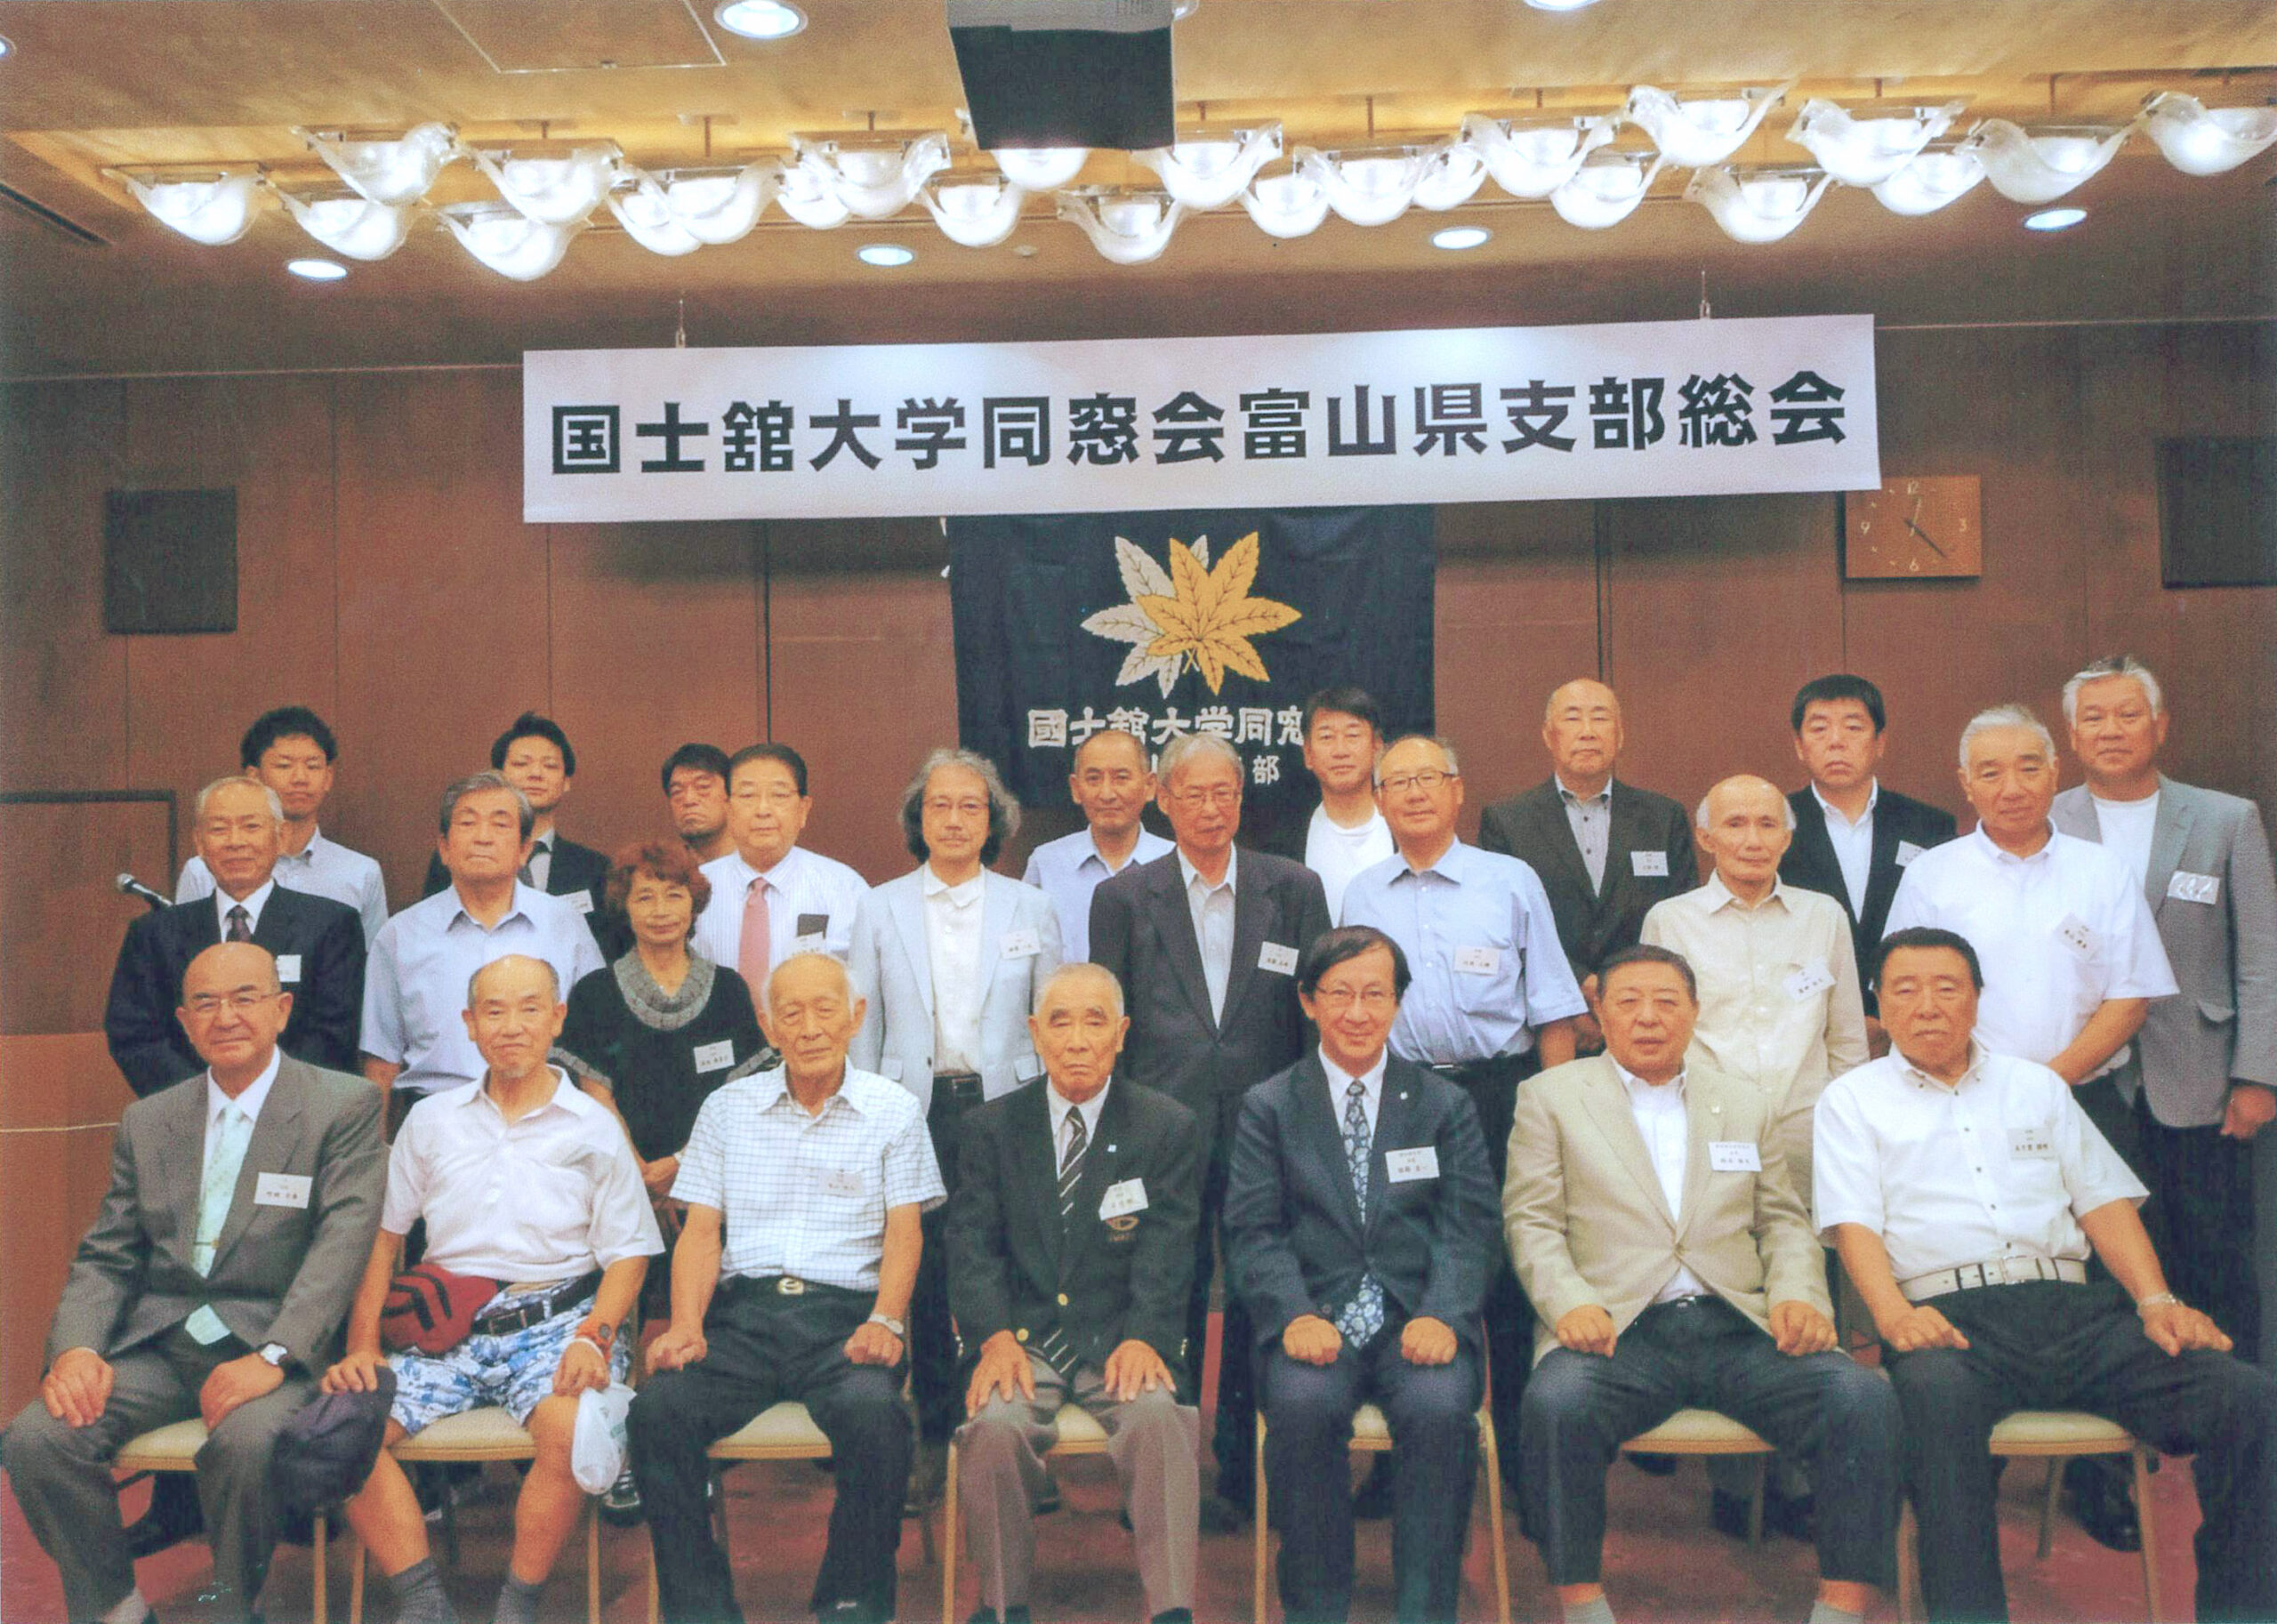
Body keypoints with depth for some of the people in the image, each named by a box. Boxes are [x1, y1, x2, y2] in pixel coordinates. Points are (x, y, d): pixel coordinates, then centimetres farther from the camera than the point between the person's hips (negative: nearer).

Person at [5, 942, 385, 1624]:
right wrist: (74, 1347, -8)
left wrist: (273, 1358, -23)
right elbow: (104, 1258, 13)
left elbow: (342, 1243, -11)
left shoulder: (345, 1107, 0)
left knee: (249, 1440, -33)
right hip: (155, 1347, 5)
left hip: (273, 1344, -4)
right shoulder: (147, 1122, 16)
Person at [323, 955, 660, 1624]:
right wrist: (362, 1345, 1)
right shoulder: (431, 1121, 15)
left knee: (572, 1431, -33)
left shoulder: (594, 1129, 7)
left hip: (555, 1318, -3)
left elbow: (627, 1254, 5)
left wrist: (594, 1337, -13)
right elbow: (382, 1237, 14)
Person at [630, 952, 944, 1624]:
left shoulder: (894, 1110, 11)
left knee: (873, 1411, -33)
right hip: (742, 1309, 2)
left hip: (846, 1309, -2)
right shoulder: (728, 1108, 16)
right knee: (658, 1410, -26)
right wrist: (685, 1323, -8)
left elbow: (903, 1232, 4)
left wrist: (885, 1320, -14)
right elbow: (701, 1230, 10)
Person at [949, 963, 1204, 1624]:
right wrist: (995, 1336, -16)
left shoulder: (1168, 1127, 7)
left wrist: (1145, 1337, -19)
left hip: (1119, 1339, -1)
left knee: (1159, 1420, -31)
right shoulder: (991, 1127, 10)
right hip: (1024, 1336, 1)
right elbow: (972, 1243, 2)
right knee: (997, 1426, -29)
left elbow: (1166, 1249, -2)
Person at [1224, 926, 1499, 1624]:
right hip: (1316, 1319, 0)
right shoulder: (1268, 1106, 12)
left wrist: (1441, 1315, -14)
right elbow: (1253, 1232, 2)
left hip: (1419, 1317, 1)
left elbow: (1469, 1228, 5)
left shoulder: (1446, 1105, 14)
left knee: (1441, 1407, -30)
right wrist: (1295, 1315, -16)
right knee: (1303, 1404, -31)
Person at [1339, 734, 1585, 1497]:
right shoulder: (1361, 895, 11)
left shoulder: (1511, 882, 5)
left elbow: (1553, 1009, 4)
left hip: (1500, 1093, -2)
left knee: (1508, 1281, -1)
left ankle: (1523, 1465, 10)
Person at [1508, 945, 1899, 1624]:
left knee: (1863, 1397, -23)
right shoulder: (1551, 1097, 12)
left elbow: (1784, 1222, 20)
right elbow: (1531, 1222, 5)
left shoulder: (1748, 1104, 22)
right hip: (1620, 1330, -3)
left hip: (1740, 1328, 3)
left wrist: (1798, 1294, -2)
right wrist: (1569, 1303, -14)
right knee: (1556, 1401, -34)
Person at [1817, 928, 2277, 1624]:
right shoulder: (1853, 1098, 15)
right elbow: (1854, 1223, 2)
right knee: (1937, 1396, -40)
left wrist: (2156, 1300, 1)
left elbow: (2104, 1201, 19)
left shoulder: (2037, 1085, 27)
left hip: (2071, 1306, 4)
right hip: (1949, 1316, -4)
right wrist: (1893, 1313, -18)